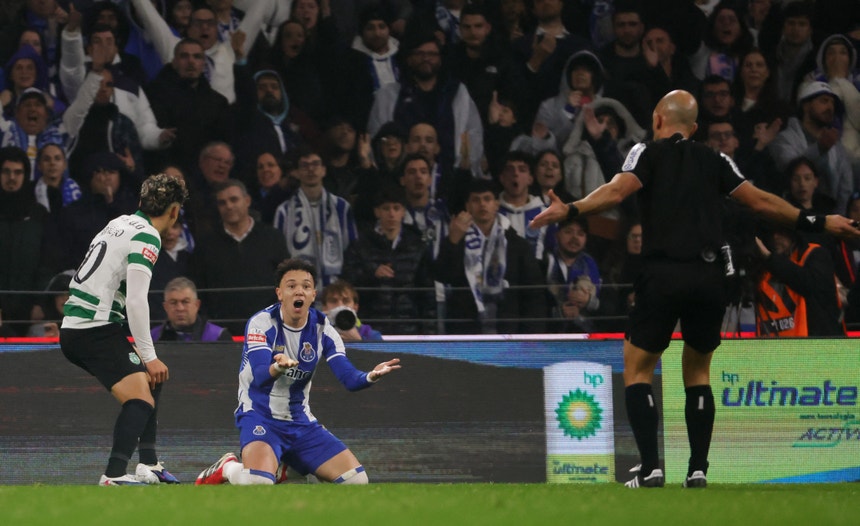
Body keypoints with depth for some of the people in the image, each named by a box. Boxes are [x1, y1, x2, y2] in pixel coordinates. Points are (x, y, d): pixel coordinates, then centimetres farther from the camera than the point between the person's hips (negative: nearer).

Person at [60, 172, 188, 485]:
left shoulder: (119, 224, 17)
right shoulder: (146, 236, -10)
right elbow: (136, 300, -18)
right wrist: (149, 356, -14)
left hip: (73, 328, 10)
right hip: (96, 328, -10)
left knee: (151, 381, 23)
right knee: (141, 399, -19)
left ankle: (148, 466, 24)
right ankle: (114, 476, -33)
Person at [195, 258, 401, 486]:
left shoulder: (322, 328, -2)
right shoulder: (262, 323, -15)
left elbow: (349, 378, -9)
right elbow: (260, 377, -28)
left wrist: (371, 376, -33)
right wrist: (278, 367, -52)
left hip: (300, 420, 6)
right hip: (260, 416, -6)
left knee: (357, 479, -3)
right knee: (257, 483, -35)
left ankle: (287, 466, 19)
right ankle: (228, 468, 2)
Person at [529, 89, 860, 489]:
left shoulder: (648, 153, 7)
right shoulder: (713, 160, 15)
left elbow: (617, 190, -11)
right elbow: (760, 201, 14)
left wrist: (571, 210, -20)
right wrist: (818, 223, 24)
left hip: (663, 275, -3)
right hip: (709, 277, 3)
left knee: (637, 370, 7)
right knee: (697, 373, 18)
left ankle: (651, 467, -7)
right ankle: (698, 469, 9)